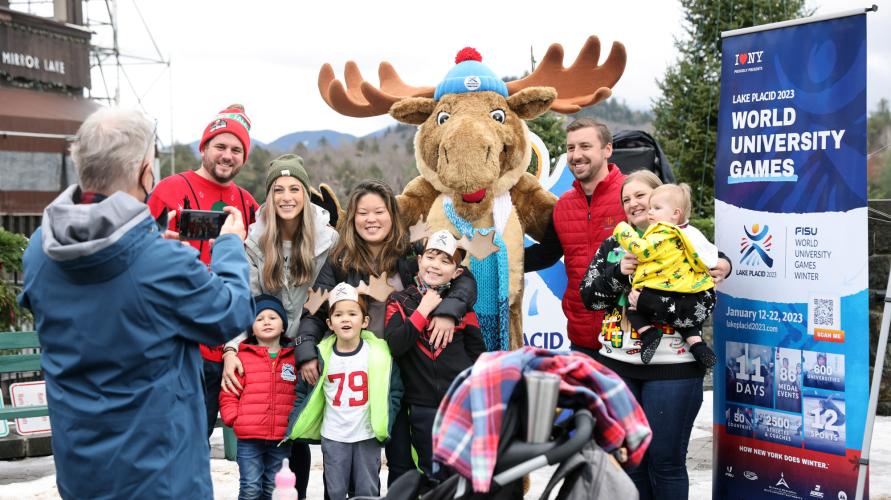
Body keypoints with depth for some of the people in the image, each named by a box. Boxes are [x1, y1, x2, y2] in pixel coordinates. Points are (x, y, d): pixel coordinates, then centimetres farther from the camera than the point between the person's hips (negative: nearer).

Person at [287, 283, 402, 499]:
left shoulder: (379, 353, -9)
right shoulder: (322, 356, -6)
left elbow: (394, 390, -1)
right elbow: (303, 392, 3)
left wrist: (385, 422, -8)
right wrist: (293, 427, -2)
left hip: (368, 435, -1)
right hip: (333, 437, 1)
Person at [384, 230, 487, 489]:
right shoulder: (399, 302, 1)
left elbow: (478, 353, 10)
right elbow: (394, 345, -16)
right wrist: (423, 310, -14)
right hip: (422, 407, -1)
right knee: (435, 477, 12)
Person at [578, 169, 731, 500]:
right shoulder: (613, 245, 12)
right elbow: (588, 296, 4)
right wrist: (618, 272, -12)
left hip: (672, 366, -4)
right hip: (616, 364, 4)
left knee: (665, 461, 1)